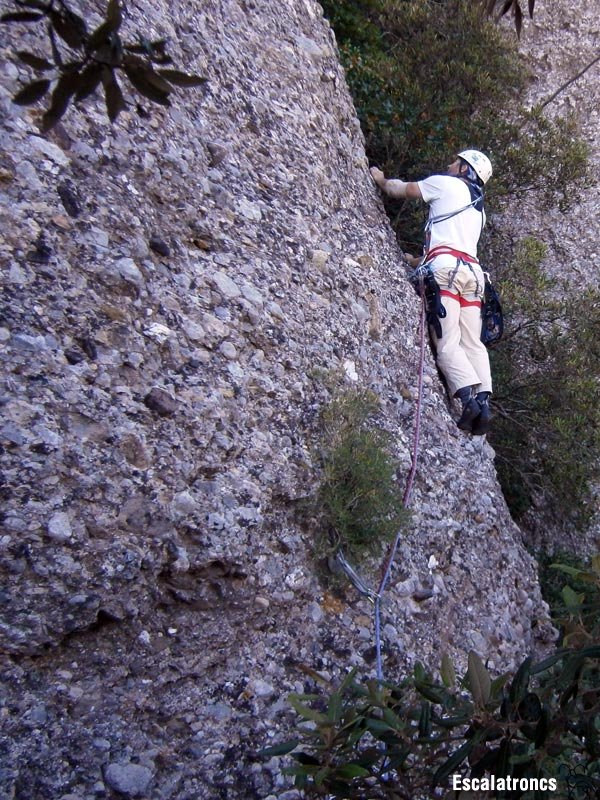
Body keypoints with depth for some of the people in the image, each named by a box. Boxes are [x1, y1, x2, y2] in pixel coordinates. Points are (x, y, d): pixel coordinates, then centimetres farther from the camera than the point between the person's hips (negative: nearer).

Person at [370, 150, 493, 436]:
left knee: (448, 343, -15)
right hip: (472, 270, 7)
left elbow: (402, 189, 22)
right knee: (473, 343, 1)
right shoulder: (478, 209, 33)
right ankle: (484, 401, -13)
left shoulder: (446, 183, 13)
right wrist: (416, 261, 45)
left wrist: (381, 179, 42)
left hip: (446, 267, -7)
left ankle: (470, 399, -30)